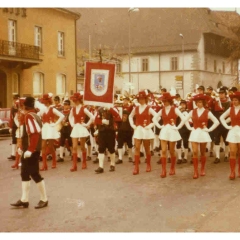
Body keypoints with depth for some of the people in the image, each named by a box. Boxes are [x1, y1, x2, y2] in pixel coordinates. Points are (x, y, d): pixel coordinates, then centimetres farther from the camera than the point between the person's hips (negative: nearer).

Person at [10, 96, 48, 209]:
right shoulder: (32, 116, 12)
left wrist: (30, 150, -28)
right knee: (25, 174, 12)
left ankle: (44, 199, 9)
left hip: (32, 151, -10)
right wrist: (23, 147, 21)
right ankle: (24, 200, 18)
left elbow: (36, 133, -28)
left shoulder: (30, 116, -18)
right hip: (28, 150, 10)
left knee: (34, 174, -2)